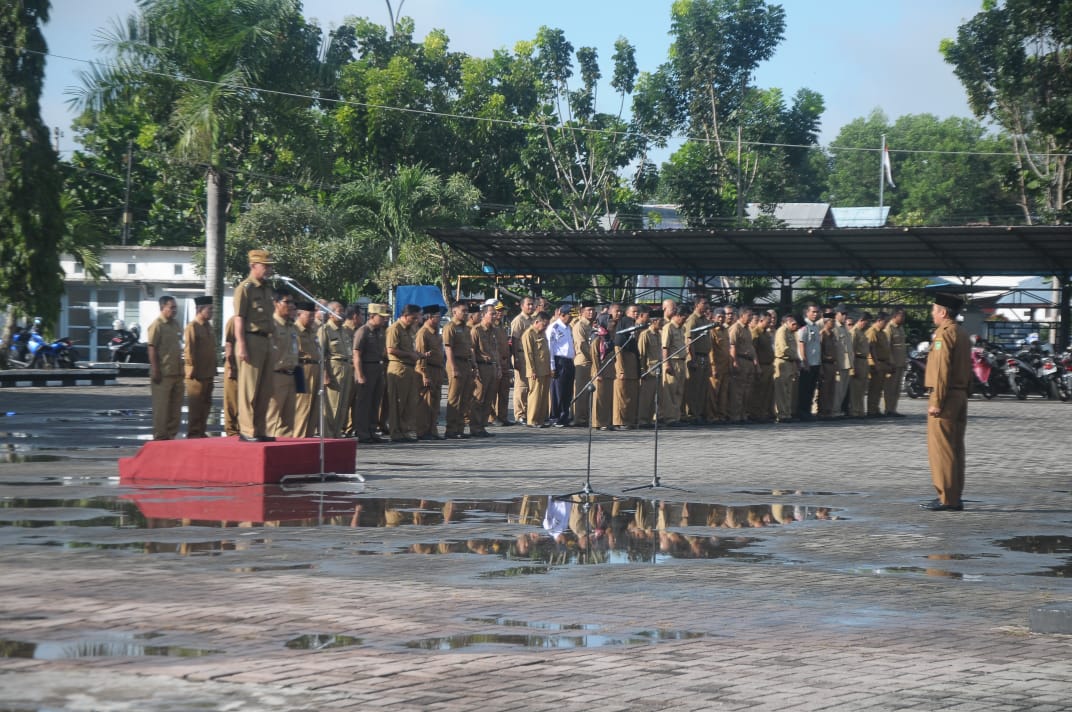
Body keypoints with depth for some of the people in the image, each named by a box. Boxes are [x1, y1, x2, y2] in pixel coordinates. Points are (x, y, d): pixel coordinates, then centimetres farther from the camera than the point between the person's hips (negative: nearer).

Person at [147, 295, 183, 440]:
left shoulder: (176, 325, 15)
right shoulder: (157, 325, -9)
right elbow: (152, 349, -14)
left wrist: (181, 368, 19)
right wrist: (155, 370, -19)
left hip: (177, 372, 8)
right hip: (163, 373, -8)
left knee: (176, 406, 11)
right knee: (161, 406, -4)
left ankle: (171, 434, 19)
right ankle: (160, 437, 0)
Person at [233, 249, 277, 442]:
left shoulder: (267, 289, 18)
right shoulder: (245, 288, -8)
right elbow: (239, 319, -13)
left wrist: (272, 342, 19)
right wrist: (241, 346, -19)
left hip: (265, 341, 9)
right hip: (251, 341, -9)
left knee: (265, 390, 10)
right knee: (249, 389, -6)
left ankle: (260, 430, 16)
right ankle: (247, 431, -3)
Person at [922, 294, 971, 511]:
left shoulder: (944, 334, -13)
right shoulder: (962, 334, 16)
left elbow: (942, 370, -19)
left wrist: (936, 401, -19)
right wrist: (964, 394, 19)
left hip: (945, 396, -9)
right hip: (960, 395, 9)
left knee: (941, 449, -6)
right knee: (956, 448, 12)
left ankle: (946, 499, -7)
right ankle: (955, 497, 15)